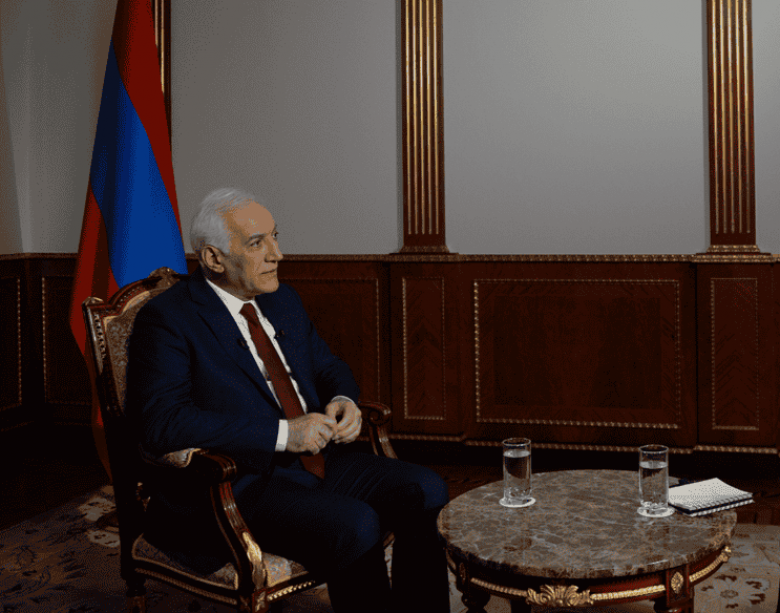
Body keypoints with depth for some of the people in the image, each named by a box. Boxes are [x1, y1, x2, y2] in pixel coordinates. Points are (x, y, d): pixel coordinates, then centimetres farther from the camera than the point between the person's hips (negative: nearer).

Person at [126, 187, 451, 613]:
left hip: (317, 461, 8)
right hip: (234, 488, -7)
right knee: (356, 526, -30)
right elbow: (163, 423, -21)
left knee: (426, 492, -11)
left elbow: (327, 367, 26)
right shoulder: (167, 319, -9)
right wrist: (282, 433, -22)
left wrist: (343, 401, 0)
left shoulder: (282, 299, 15)